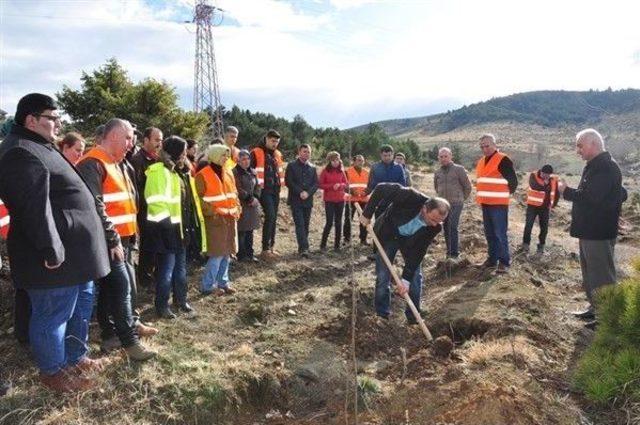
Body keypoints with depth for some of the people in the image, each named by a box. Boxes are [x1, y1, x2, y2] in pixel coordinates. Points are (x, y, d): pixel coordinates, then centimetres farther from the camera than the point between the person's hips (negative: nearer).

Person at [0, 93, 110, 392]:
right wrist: (51, 250, -26)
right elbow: (34, 207, -25)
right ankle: (52, 371, 23)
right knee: (53, 315, 5)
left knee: (81, 304, 21)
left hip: (76, 251, 11)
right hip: (57, 256, -11)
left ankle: (76, 356, 37)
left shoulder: (38, 147, 17)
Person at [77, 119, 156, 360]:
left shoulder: (115, 164, 17)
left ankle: (110, 329, 28)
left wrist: (128, 233, 17)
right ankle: (130, 340, 1)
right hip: (109, 240, -9)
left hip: (121, 237, 9)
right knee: (121, 286, -7)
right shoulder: (92, 164, -15)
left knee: (112, 285, 16)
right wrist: (112, 239, -20)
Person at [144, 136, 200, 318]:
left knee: (180, 266, 18)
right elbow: (157, 201, -24)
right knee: (167, 268, 0)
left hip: (176, 226, 10)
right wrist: (166, 223, -22)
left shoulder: (173, 171, 16)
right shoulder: (159, 171, -17)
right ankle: (162, 306, 14)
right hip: (164, 228, -10)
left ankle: (180, 300, 32)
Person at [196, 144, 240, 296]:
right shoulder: (203, 175, -10)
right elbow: (200, 199, -11)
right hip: (215, 220, -7)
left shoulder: (228, 173, 12)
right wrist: (214, 212, -16)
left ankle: (223, 282, 24)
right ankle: (207, 286, 7)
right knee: (218, 254, -6)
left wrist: (236, 209, 5)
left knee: (227, 252, 11)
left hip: (230, 219, 7)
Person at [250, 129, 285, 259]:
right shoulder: (256, 153, -7)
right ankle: (265, 249, -8)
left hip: (275, 190, 7)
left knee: (273, 218, 8)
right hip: (264, 190, -7)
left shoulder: (277, 154, 15)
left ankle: (271, 247, 16)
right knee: (270, 216, -14)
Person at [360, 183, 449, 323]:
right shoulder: (411, 197, -39)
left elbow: (418, 251, -23)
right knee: (383, 276, 0)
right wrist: (367, 213, -25)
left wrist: (406, 279, -26)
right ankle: (382, 315, 17)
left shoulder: (435, 227, -27)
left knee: (415, 276, -1)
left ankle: (414, 316, 16)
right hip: (387, 234, -2)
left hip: (410, 241, 2)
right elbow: (381, 188, -29)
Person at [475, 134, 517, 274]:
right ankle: (492, 258, 23)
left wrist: (505, 194, 2)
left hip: (499, 204, -8)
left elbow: (513, 180, -9)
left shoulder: (503, 160, -10)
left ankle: (504, 262, 0)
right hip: (485, 204, 8)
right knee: (489, 234, 13)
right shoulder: (481, 161, 14)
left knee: (500, 234, -7)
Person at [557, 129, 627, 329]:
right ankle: (595, 308, 31)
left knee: (602, 275, -3)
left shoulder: (605, 167, -18)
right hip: (589, 231, 11)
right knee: (590, 273, 19)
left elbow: (591, 197, -28)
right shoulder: (595, 166, 15)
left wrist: (566, 191, -14)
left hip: (599, 233, -11)